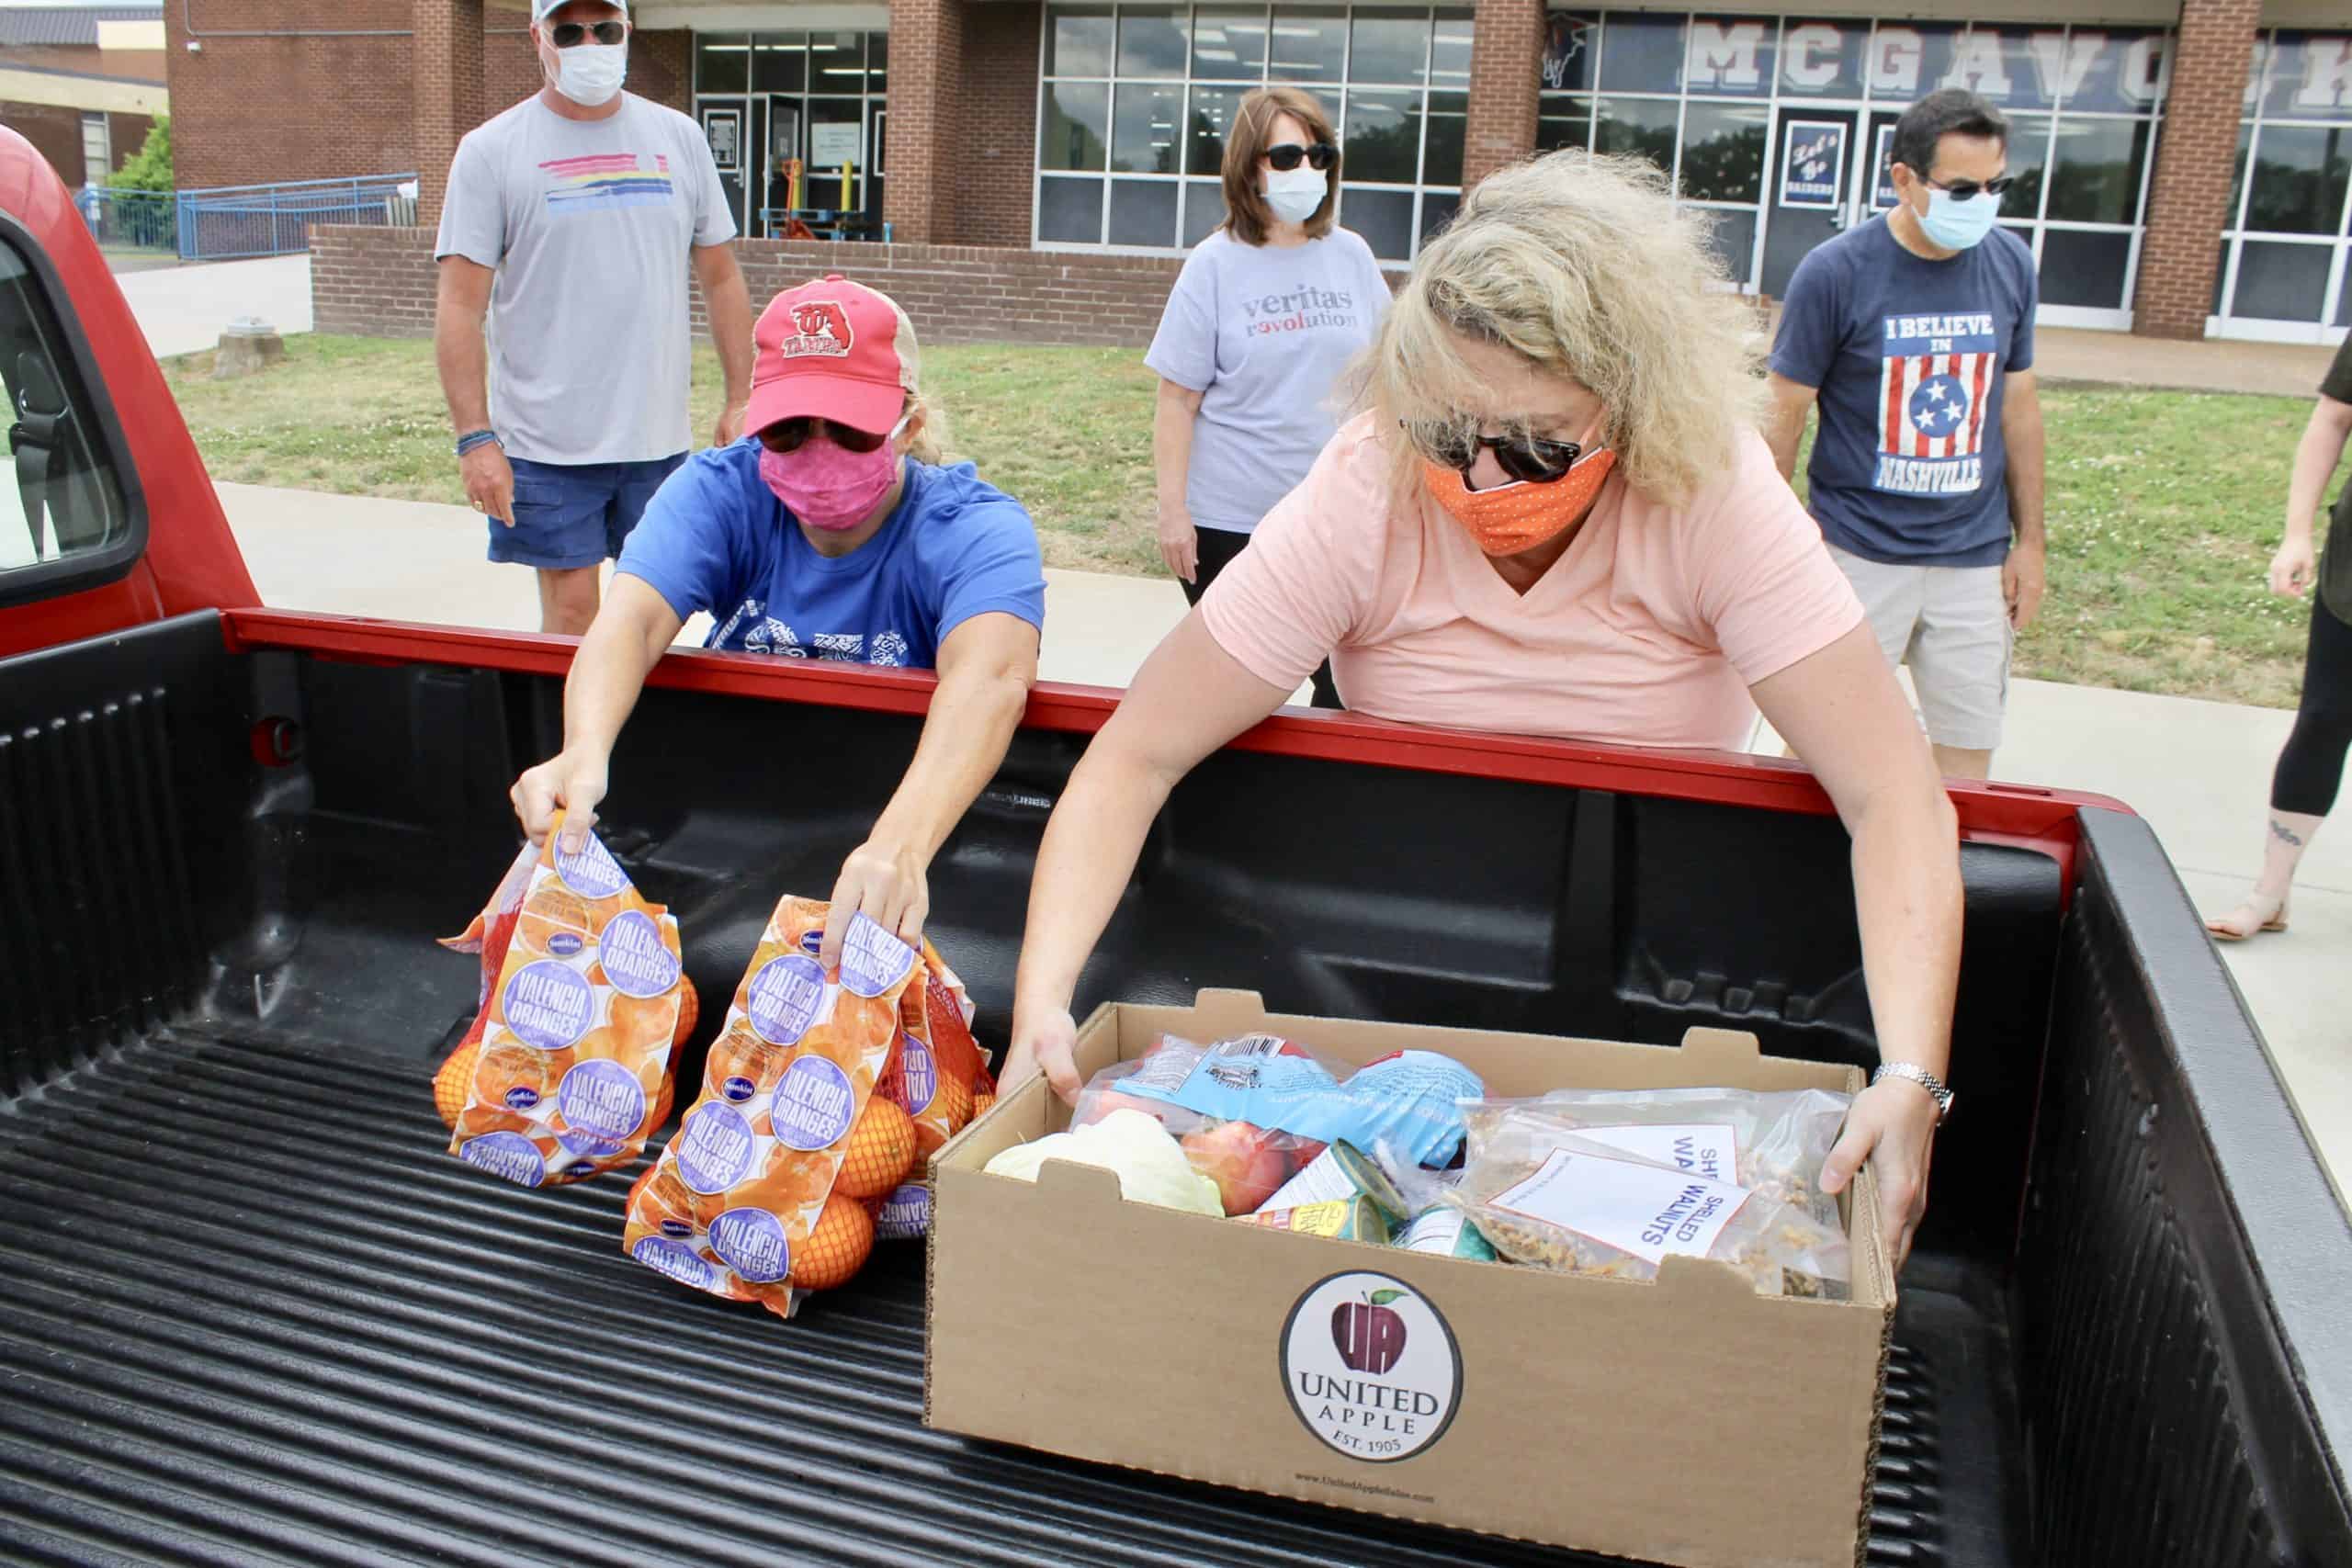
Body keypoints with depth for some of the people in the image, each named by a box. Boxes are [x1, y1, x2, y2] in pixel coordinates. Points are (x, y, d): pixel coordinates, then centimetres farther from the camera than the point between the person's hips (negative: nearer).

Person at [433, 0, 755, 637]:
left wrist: (740, 402, 6)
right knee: (570, 612, -1)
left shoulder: (679, 137, 8)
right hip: (546, 444, -3)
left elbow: (722, 278, 12)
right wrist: (475, 439, -11)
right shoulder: (491, 151, -1)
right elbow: (460, 308, -4)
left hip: (660, 438, 3)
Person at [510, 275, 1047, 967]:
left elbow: (990, 677, -38)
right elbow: (631, 619, -24)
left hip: (915, 812, -3)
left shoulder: (976, 528, -17)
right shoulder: (719, 492, -7)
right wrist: (585, 751, -47)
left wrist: (901, 843, -58)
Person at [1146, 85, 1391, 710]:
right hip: (1231, 519, -2)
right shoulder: (1216, 265, -4)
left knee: (1348, 685, 1)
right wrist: (1173, 511, -10)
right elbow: (1178, 401, -5)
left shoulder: (1352, 256, 4)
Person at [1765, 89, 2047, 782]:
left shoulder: (2012, 265, 3)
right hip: (1858, 551, -3)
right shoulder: (1834, 273, -10)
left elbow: (2019, 407, 11)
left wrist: (2030, 541, 10)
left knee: (1968, 760, 8)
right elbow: (1785, 414, -6)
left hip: (1975, 556, 4)